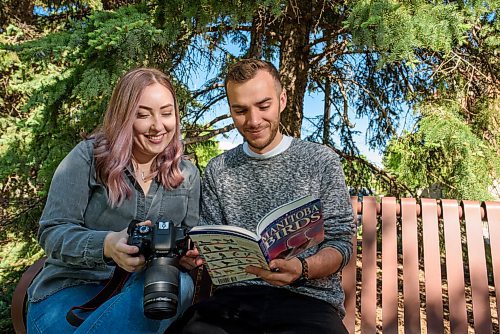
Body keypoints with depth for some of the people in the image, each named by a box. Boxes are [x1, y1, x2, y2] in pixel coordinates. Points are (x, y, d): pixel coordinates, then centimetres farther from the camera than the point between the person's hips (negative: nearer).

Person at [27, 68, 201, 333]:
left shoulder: (187, 175, 7)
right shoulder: (89, 156, -3)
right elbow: (52, 232, -9)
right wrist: (107, 245, -30)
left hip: (140, 290, 4)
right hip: (70, 290, -3)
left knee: (178, 283, -32)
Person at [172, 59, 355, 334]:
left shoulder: (321, 160, 2)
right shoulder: (218, 170, 10)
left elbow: (340, 243, 1)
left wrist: (302, 269, -20)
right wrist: (197, 253, -12)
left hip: (309, 297, -1)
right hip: (235, 297, 2)